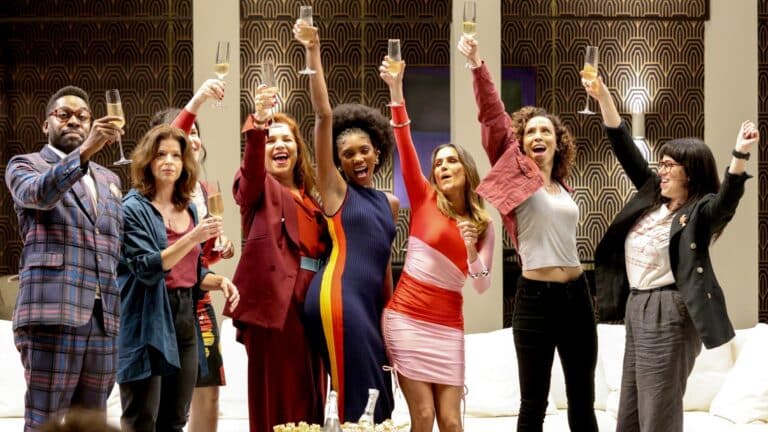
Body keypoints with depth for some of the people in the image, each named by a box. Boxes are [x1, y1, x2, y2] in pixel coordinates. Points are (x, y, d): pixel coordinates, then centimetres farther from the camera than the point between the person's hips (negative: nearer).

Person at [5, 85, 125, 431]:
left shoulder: (109, 180, 24)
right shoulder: (25, 165, 8)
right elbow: (40, 193, -16)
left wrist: (119, 316, 12)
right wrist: (86, 150, -30)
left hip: (104, 317, 5)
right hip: (54, 312, -5)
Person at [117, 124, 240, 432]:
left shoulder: (189, 210, 13)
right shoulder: (134, 208, -8)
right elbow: (147, 268, -18)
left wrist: (219, 281, 1)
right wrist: (193, 238, -25)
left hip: (184, 320, 7)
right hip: (148, 324, -7)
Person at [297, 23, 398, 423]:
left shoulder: (389, 202, 19)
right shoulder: (335, 189, 3)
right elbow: (323, 114, -3)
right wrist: (313, 53, -8)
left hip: (368, 301, 7)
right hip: (338, 295, -7)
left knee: (378, 399, 5)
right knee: (360, 400, -11)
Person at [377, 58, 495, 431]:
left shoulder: (483, 224, 10)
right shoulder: (424, 199, 3)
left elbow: (482, 287, 5)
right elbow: (405, 147, -9)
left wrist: (471, 249, -14)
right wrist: (396, 91, -20)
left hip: (448, 326, 2)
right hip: (407, 318, -2)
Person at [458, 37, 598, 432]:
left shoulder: (563, 187, 14)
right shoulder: (518, 174, 0)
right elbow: (493, 117, -10)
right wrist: (477, 66, -18)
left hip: (576, 294, 5)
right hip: (535, 296, -5)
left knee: (583, 399, 11)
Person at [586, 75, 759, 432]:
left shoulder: (700, 212, -9)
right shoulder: (652, 196, 12)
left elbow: (728, 198, -30)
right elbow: (625, 150, 13)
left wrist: (740, 155, -47)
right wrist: (604, 98, 6)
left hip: (667, 313, -9)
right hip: (636, 307, 9)